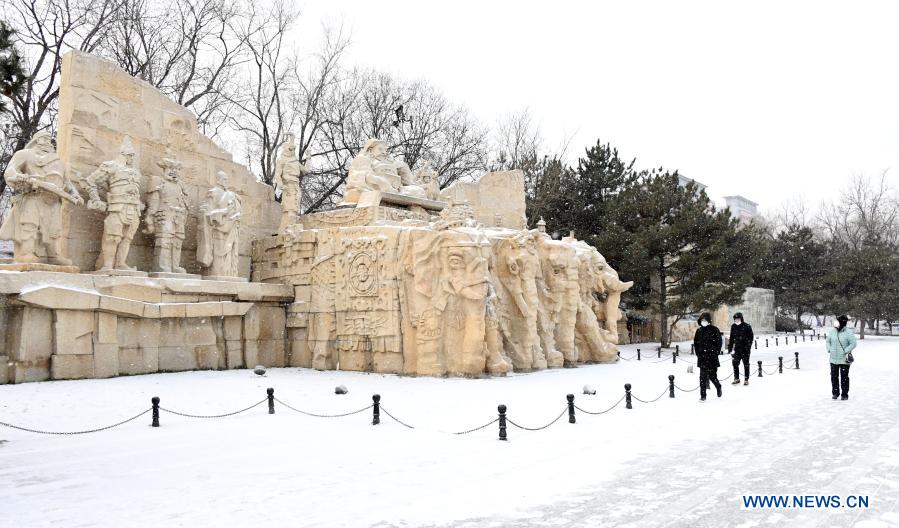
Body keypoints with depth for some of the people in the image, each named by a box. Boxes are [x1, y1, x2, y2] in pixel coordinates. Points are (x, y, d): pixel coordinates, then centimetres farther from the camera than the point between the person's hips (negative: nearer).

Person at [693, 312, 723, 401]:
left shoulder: (714, 330, -3)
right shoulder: (699, 331, 9)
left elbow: (719, 342, -2)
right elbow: (695, 342, 15)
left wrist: (715, 353, -8)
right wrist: (698, 352, 5)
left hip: (712, 357, -3)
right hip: (702, 357, 3)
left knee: (712, 376, 1)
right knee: (702, 377, -2)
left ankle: (718, 387, 33)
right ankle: (703, 396, 1)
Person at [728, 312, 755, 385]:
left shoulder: (747, 326, -6)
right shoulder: (733, 326, 7)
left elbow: (751, 337, -6)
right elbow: (731, 338, 15)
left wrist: (748, 345, -15)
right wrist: (730, 347, 12)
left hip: (745, 349, -4)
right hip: (737, 349, 4)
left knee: (746, 364, 3)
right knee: (735, 363, 2)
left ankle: (746, 379, 12)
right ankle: (736, 379, 14)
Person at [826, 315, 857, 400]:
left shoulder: (848, 333, -10)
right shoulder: (832, 332, 5)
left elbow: (853, 344, -10)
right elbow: (828, 341, 17)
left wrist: (846, 351, -17)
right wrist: (829, 349, 4)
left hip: (844, 360, -5)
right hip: (833, 359, 5)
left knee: (844, 377, 2)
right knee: (834, 376, 9)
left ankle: (845, 394, 12)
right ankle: (835, 393, 21)